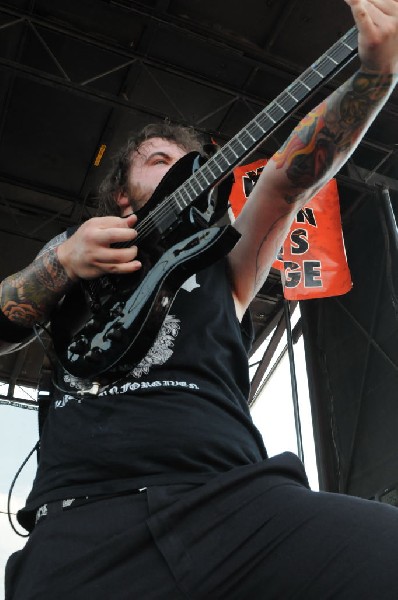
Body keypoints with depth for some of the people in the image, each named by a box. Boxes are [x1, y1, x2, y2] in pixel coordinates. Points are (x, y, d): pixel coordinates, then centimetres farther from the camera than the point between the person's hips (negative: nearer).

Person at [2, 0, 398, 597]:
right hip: (81, 515, 0)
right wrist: (60, 267, 1)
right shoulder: (72, 252, 24)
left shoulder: (221, 262, 21)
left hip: (235, 498, 1)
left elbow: (289, 178, 7)